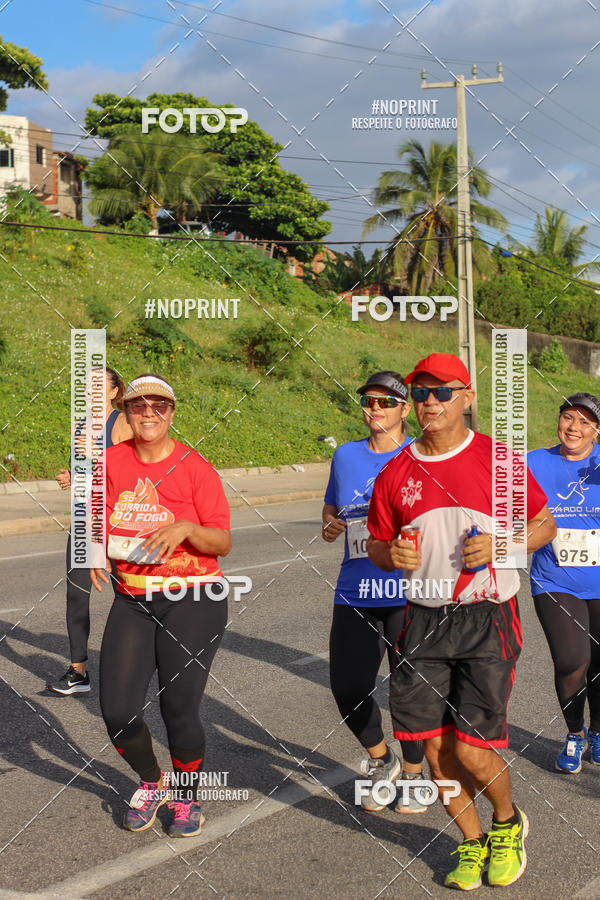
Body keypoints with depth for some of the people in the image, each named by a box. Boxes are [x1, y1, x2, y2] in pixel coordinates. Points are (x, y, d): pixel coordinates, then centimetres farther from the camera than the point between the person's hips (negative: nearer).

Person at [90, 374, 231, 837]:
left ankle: (189, 798, 24)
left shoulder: (196, 468, -8)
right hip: (132, 602, 4)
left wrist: (187, 528, -27)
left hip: (192, 602, -3)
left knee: (179, 709, -4)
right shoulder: (112, 462, 1)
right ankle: (151, 782, 29)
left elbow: (223, 542, -8)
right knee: (118, 712, -2)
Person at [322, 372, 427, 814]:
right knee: (348, 687, 1)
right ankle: (382, 762, 29)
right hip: (356, 592, 4)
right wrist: (330, 524, 2)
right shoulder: (347, 455, 11)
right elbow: (331, 505, 24)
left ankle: (413, 774, 27)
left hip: (409, 594, -3)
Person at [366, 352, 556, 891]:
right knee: (435, 749, 4)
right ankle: (473, 843, 28)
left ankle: (508, 825, 26)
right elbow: (376, 545, 16)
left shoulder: (498, 459, -4)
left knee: (472, 749, -7)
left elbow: (544, 525, 5)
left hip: (486, 621, -3)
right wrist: (391, 554, -7)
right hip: (424, 623, 4)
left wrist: (499, 545, -14)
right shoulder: (395, 474, 5)